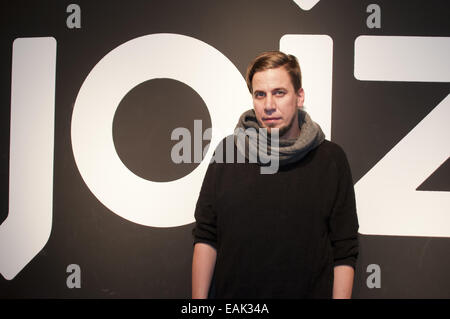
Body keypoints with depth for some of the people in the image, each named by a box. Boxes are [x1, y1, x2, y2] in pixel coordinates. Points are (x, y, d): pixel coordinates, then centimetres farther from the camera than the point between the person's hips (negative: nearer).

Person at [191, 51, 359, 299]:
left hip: (309, 292, -1)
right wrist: (198, 300, -4)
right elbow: (205, 239, -1)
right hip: (231, 292, 1)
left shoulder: (331, 158, -5)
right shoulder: (228, 152, -2)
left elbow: (344, 252, -4)